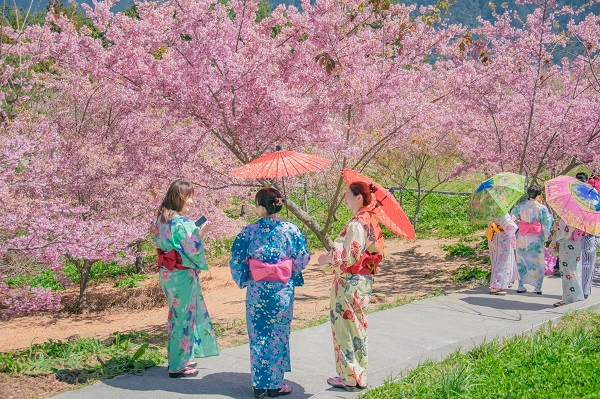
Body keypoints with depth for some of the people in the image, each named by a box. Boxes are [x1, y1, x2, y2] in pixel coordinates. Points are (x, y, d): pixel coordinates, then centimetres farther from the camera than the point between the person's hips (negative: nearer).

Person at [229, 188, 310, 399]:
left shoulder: (249, 231, -7)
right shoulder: (291, 229, -6)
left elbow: (236, 260, -3)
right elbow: (302, 259, -1)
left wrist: (243, 280, 14)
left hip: (256, 291, 0)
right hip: (282, 291, 0)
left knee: (258, 336, 11)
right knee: (279, 335, 11)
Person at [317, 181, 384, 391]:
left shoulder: (356, 224, -20)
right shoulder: (370, 221, 8)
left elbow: (348, 257, -22)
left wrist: (328, 259, -5)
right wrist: (334, 257, 12)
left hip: (349, 282, -9)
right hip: (364, 280, 9)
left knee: (346, 327, 2)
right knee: (358, 327, 16)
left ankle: (350, 377, 11)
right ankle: (358, 375, 26)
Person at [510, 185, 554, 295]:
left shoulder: (520, 206, -5)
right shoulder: (542, 208, -9)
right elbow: (547, 223, -5)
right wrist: (546, 236, 7)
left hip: (522, 239, 1)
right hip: (536, 240, -1)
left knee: (521, 262, 11)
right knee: (537, 262, 8)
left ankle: (521, 286, 13)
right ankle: (538, 287, 10)